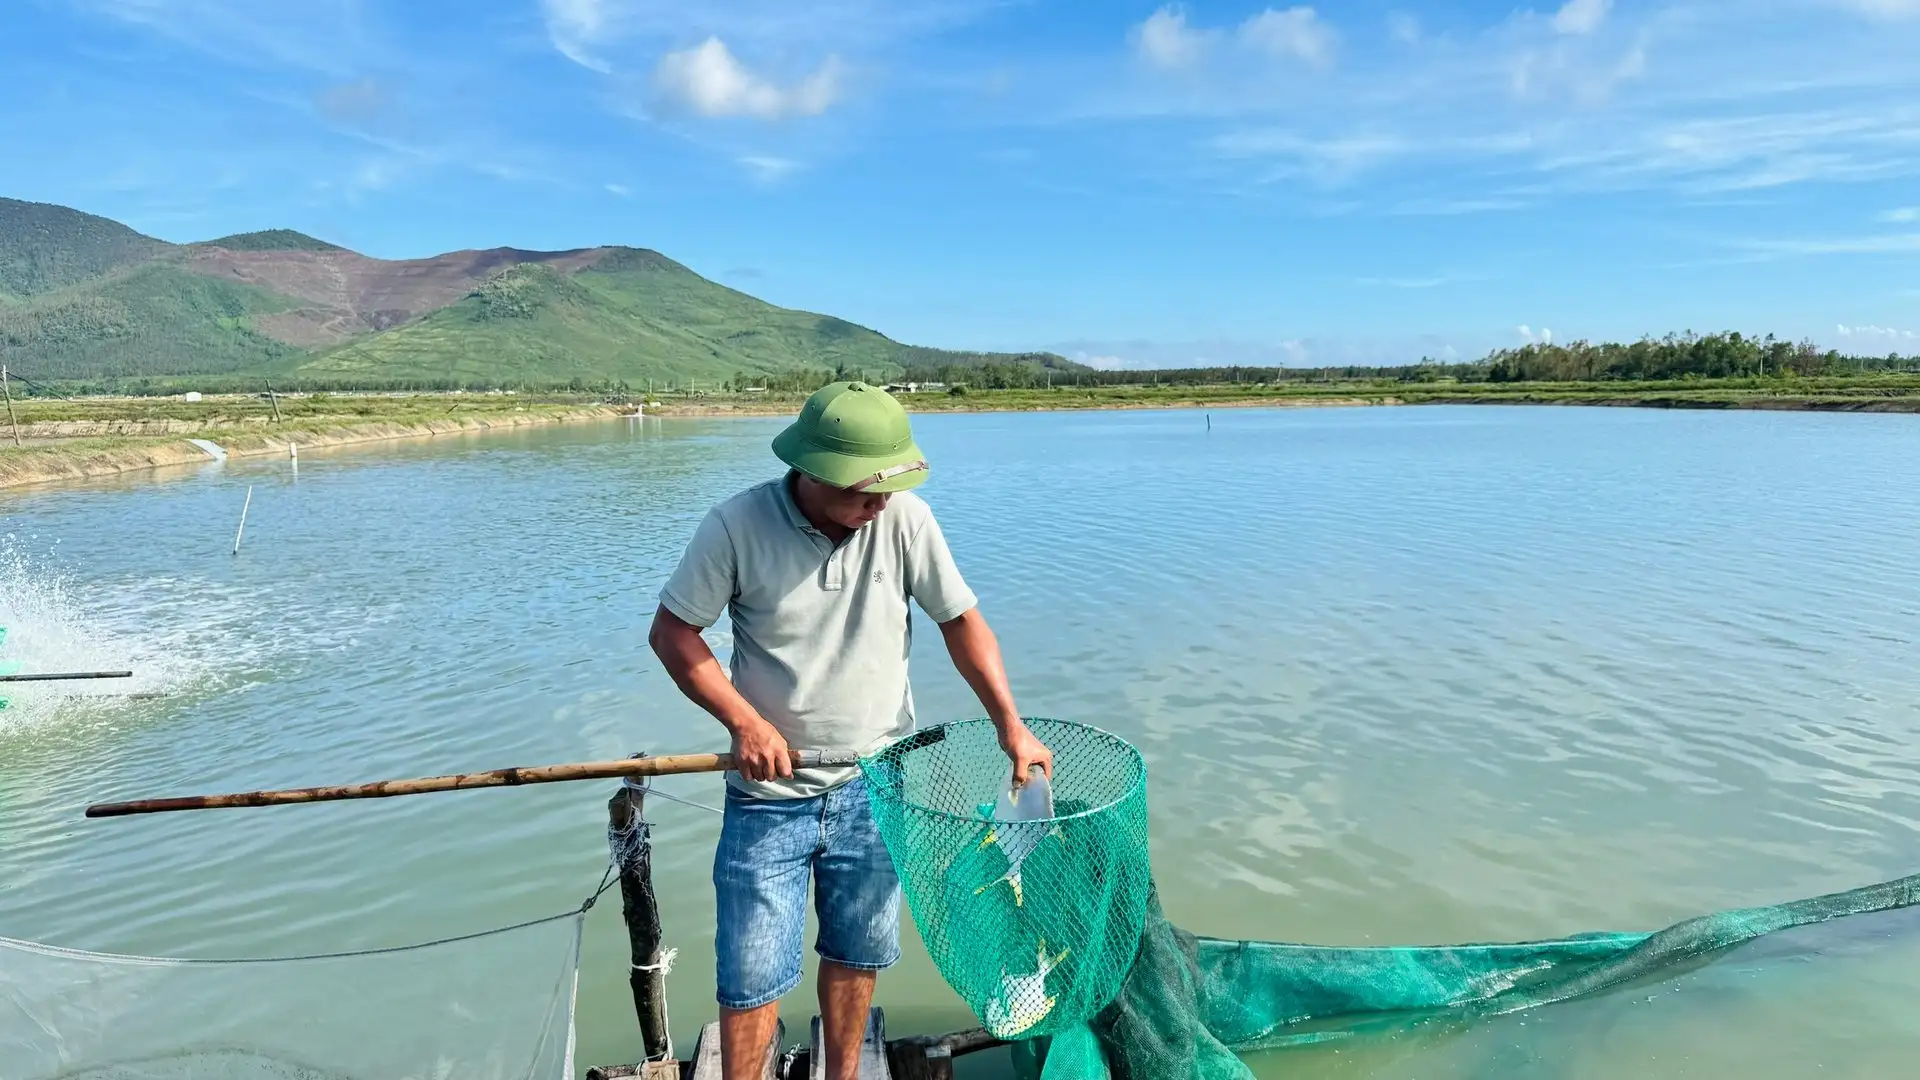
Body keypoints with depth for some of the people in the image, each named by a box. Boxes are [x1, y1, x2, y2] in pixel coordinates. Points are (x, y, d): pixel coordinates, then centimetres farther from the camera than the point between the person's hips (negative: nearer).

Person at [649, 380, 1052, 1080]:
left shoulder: (904, 518, -11)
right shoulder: (737, 526, -15)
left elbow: (960, 620, -2)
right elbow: (672, 633, -7)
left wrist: (1010, 725, -7)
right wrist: (744, 721, -17)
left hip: (876, 784, 2)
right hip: (771, 788, -2)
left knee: (858, 953, 18)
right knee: (752, 974, 4)